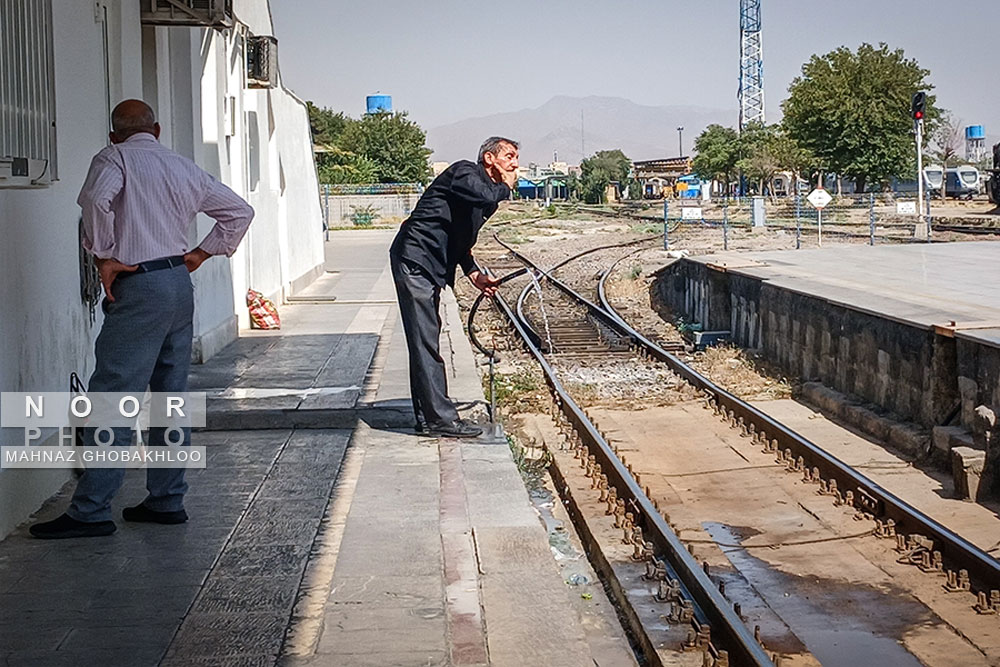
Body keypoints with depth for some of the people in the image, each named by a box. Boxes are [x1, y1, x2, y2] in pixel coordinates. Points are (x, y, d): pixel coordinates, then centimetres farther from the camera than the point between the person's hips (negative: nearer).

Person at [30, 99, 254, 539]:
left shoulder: (114, 158, -2)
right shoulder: (184, 167, 17)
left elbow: (97, 199, -23)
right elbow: (239, 211, 22)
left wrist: (104, 256, -14)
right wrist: (201, 253, 18)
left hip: (139, 288, -7)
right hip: (180, 285, 7)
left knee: (112, 398, -7)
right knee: (171, 397, 12)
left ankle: (91, 511, -7)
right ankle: (167, 501, 16)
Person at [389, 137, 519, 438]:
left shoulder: (485, 187, 20)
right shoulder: (464, 172, -9)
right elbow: (486, 197, -32)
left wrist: (474, 273, 15)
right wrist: (505, 188, -9)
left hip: (428, 267, 11)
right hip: (414, 261, -11)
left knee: (426, 342, 12)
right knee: (426, 342, -9)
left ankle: (427, 417, 17)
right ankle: (441, 418, -10)